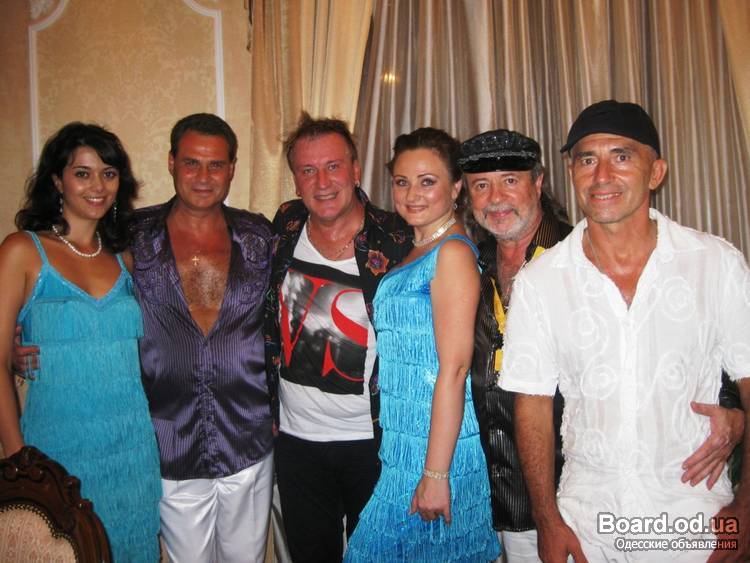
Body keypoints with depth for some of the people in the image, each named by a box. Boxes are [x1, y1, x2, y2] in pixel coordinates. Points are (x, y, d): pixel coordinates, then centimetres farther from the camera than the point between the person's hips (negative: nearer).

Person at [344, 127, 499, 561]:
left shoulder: (453, 252, -14)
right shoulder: (415, 252, 12)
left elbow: (454, 368, -19)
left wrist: (436, 472, -19)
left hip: (435, 441, -8)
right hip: (403, 440, 8)